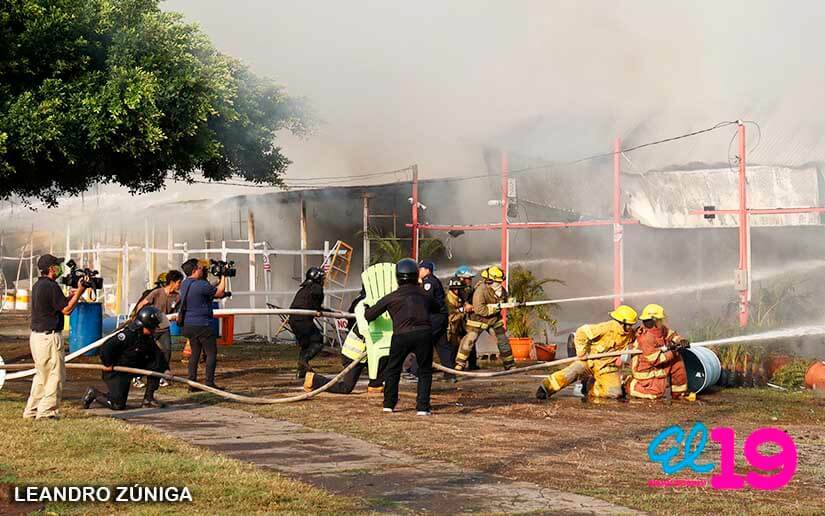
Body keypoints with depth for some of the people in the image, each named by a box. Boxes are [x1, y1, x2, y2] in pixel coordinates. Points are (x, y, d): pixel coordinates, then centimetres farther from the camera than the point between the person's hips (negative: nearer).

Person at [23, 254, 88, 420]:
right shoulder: (51, 286, -16)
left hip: (36, 336, 10)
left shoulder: (37, 285, 14)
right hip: (49, 337, -10)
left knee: (41, 375, 18)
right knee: (56, 375, -1)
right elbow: (66, 309, -14)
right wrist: (79, 292, -8)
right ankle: (47, 411, 0)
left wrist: (73, 295, 14)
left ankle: (31, 411, 20)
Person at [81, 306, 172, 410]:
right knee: (118, 405, -14)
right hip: (115, 372, -8)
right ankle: (93, 394, 11)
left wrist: (165, 369, -10)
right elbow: (106, 347, -27)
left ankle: (148, 399, 2)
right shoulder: (128, 334, -25)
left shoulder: (148, 338, 1)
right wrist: (108, 364, -18)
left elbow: (157, 354, 4)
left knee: (156, 365, -7)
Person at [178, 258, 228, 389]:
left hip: (188, 325, 8)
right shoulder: (201, 285, -19)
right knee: (211, 353, 0)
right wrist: (223, 277, 5)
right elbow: (219, 292, -7)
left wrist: (218, 280, 16)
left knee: (195, 353, 13)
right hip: (202, 325, -8)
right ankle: (209, 383, -4)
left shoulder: (184, 284, 9)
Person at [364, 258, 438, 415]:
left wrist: (366, 308, 41)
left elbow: (369, 315, 18)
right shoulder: (424, 295, 17)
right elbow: (437, 309, 36)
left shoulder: (391, 297, 11)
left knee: (393, 369, 19)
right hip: (423, 334, 1)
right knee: (425, 371, 13)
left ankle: (389, 404, 26)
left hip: (401, 336, -1)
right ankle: (423, 407, 5)